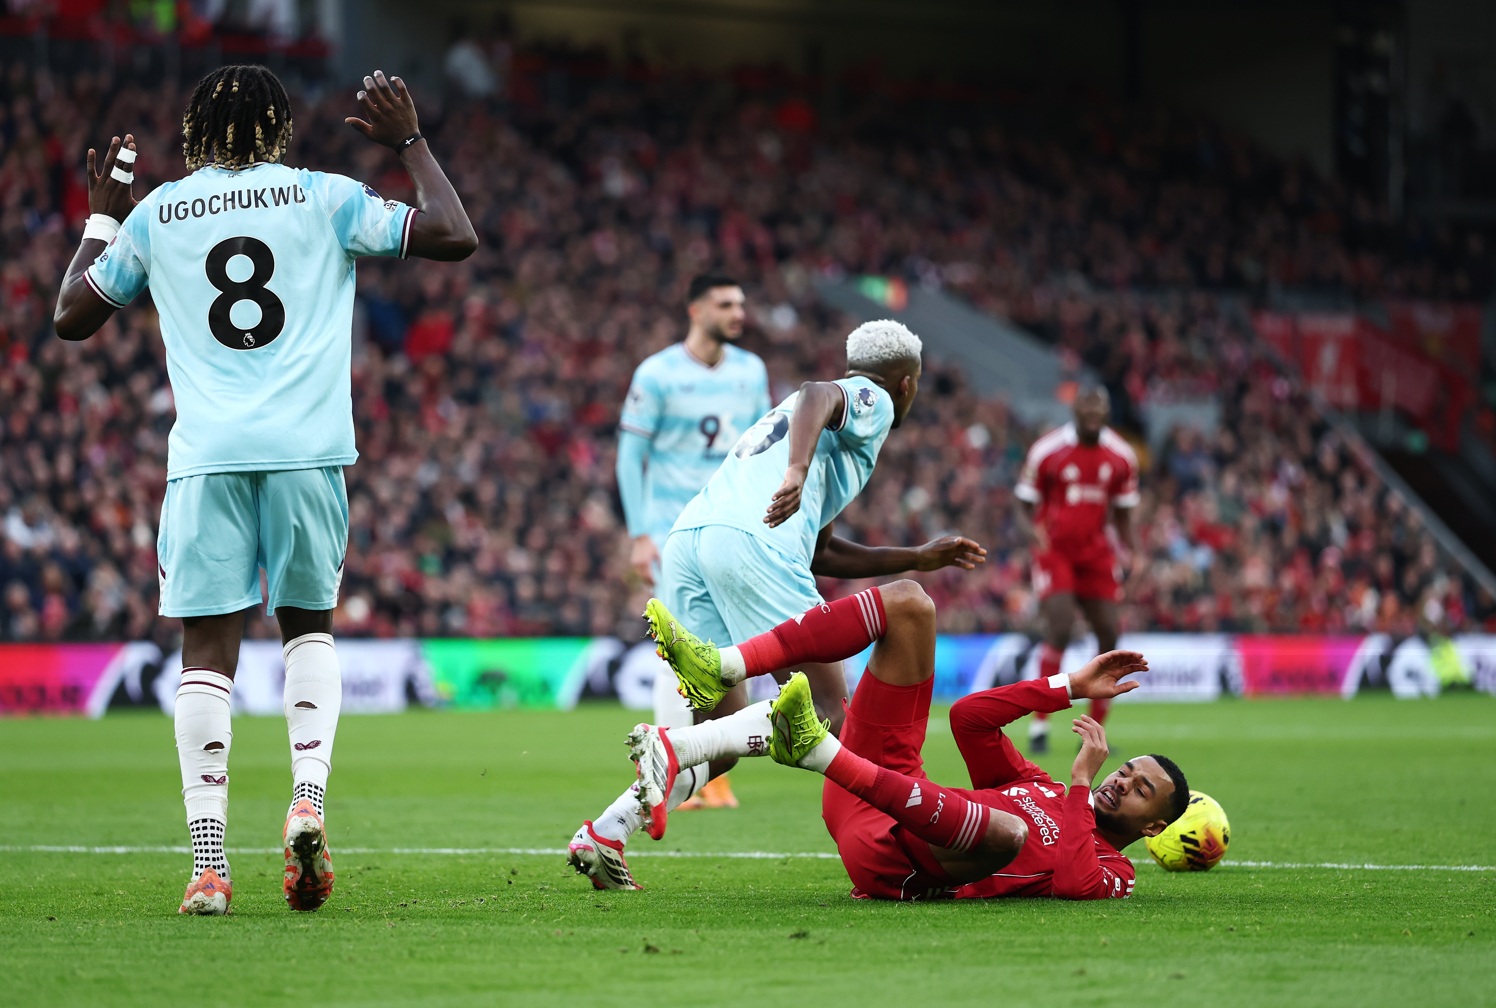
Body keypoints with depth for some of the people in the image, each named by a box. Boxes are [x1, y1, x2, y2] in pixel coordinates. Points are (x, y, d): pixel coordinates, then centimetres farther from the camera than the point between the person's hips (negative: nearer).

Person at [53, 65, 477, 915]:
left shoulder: (155, 215, 11)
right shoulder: (325, 199, 6)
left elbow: (72, 318, 21)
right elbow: (456, 237, 5)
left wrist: (103, 219, 34)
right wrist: (410, 142, 16)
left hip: (207, 458, 0)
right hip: (307, 452, 0)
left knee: (209, 648, 1)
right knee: (310, 623, 18)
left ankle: (210, 862, -8)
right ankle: (309, 797, -4)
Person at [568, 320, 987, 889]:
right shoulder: (873, 401, 14)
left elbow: (819, 554, 42)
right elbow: (818, 395, -12)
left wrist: (919, 559, 48)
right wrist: (798, 471, -31)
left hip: (687, 539, 8)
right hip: (752, 543, -8)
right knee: (825, 715, -9)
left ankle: (603, 835, -3)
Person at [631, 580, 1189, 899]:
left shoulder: (1107, 874, 8)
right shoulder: (1036, 787, 28)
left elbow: (1073, 885, -16)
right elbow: (968, 718, 21)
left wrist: (1081, 784, -6)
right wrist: (1069, 688, 17)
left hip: (891, 863, -7)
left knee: (1006, 831, -44)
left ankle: (821, 750, -47)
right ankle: (722, 664, -21)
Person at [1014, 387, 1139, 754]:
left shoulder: (1122, 457, 2)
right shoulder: (1047, 451, -9)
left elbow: (1122, 513, 13)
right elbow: (1024, 505, -2)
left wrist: (1126, 552, -3)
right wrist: (1032, 529, -23)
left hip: (1096, 551, 4)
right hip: (1054, 549, -4)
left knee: (1108, 634, -1)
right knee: (1060, 629, -19)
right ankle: (1039, 725, -12)